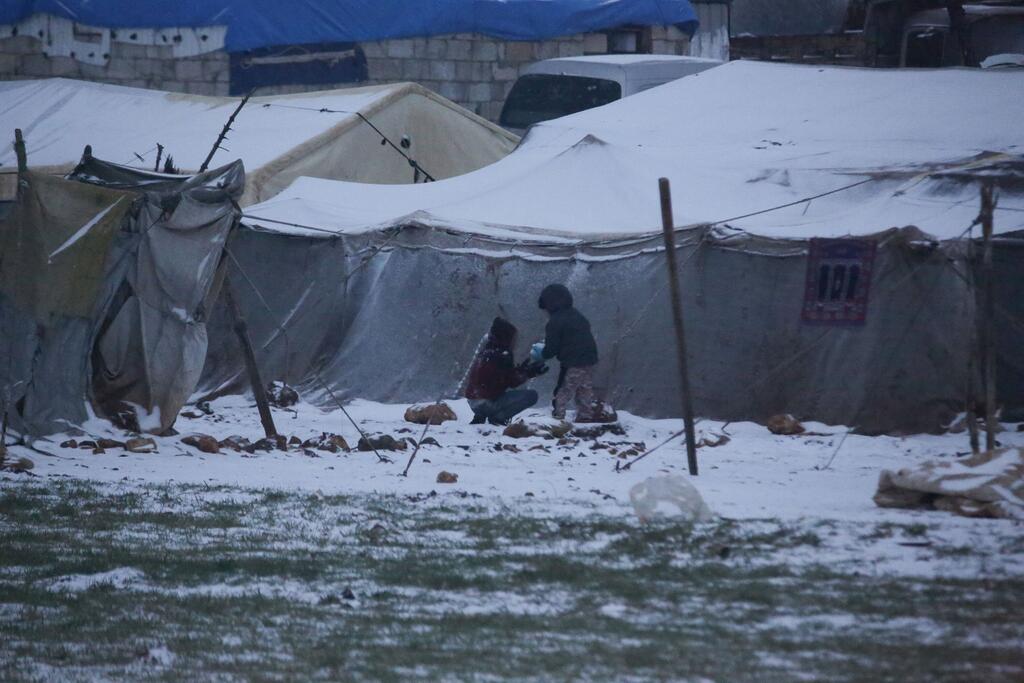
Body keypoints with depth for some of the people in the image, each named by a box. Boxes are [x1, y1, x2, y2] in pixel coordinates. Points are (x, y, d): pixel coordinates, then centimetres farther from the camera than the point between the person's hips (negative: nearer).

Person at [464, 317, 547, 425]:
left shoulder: (485, 352, 14)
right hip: (488, 402, -9)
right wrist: (528, 373, 3)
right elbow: (513, 382, -8)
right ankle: (497, 417, -10)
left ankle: (481, 416, 15)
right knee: (531, 395, -11)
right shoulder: (502, 355, -12)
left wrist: (522, 369, 20)